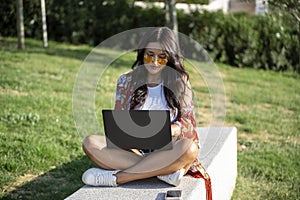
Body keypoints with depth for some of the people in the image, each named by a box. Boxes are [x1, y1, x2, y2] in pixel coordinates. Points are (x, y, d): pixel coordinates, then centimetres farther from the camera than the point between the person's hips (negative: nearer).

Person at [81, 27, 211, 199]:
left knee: (189, 148, -37)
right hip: (133, 150, 1)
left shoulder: (180, 83, 6)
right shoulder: (127, 81, 8)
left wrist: (170, 130, -23)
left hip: (168, 150, -1)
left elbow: (187, 121, 0)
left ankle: (115, 177, -32)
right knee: (90, 143, -25)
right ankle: (165, 171, -32)